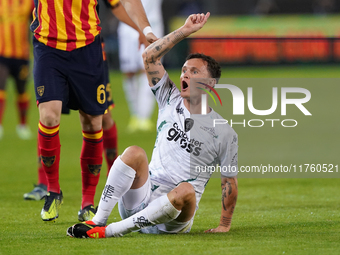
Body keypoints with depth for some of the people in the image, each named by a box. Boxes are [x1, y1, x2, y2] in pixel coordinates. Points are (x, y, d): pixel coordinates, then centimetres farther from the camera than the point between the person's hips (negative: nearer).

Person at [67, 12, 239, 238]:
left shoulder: (224, 132, 2)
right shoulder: (171, 101, 12)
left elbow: (230, 181, 7)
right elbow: (149, 57, 6)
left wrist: (225, 225, 3)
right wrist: (185, 31, 2)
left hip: (174, 216, -3)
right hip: (140, 201, 3)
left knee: (186, 190, -38)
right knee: (135, 153, -26)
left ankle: (111, 231, -37)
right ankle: (98, 221, -28)